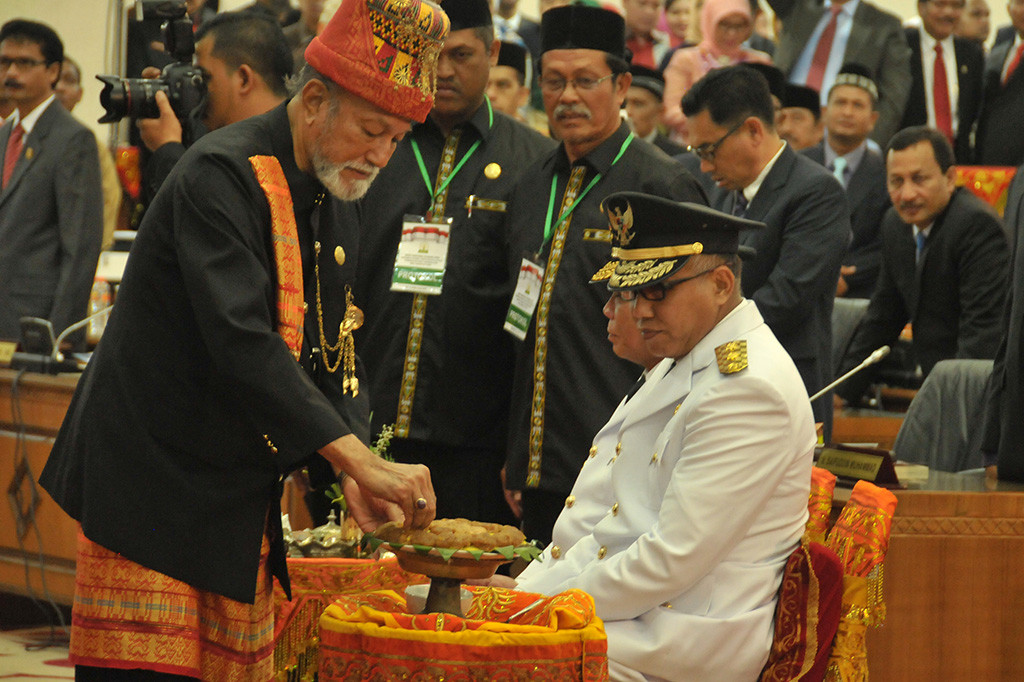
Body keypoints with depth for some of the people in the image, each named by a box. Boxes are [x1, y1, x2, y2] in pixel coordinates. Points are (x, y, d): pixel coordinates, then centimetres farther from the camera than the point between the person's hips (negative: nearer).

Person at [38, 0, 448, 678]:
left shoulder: (323, 203, 11)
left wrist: (354, 470, -5)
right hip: (152, 490, -8)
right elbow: (240, 341, -28)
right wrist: (361, 459, -31)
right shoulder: (222, 174, -17)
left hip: (240, 502, 8)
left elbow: (325, 354, 13)